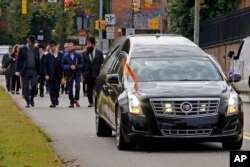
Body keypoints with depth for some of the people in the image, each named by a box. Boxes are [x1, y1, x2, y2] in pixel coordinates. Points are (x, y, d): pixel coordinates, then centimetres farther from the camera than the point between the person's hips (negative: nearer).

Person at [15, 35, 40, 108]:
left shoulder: (36, 49, 7)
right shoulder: (22, 49, -1)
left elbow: (38, 60, 11)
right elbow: (18, 60, -1)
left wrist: (39, 71, 8)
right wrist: (17, 71, -10)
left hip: (34, 70, 2)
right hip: (25, 71, -1)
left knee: (34, 86, -8)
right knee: (25, 87, 1)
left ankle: (31, 98, 16)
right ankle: (28, 102, 9)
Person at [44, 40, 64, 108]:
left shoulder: (61, 55, 4)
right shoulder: (47, 56, 5)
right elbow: (45, 66, 3)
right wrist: (46, 74, -9)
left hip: (58, 75, 0)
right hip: (50, 75, 0)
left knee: (57, 88, 0)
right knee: (51, 89, -2)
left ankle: (55, 99, 22)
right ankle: (53, 102, 1)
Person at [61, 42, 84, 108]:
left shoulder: (78, 55, 3)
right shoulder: (65, 56, 4)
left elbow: (82, 64, 4)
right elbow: (63, 65, 0)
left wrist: (76, 66, -13)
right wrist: (70, 67, -14)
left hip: (77, 73, -1)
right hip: (69, 74, 1)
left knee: (77, 86, -19)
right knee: (70, 88, 3)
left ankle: (76, 100, -2)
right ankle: (72, 102, 15)